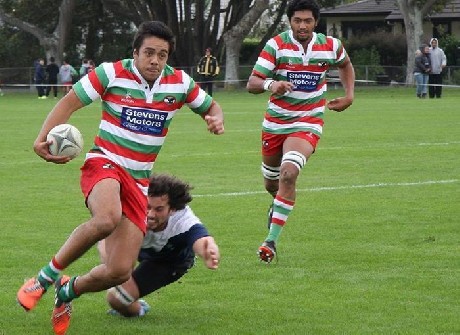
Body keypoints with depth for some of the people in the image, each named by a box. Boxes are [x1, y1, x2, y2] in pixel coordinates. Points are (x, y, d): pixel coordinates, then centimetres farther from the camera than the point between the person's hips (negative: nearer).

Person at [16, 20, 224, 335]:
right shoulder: (112, 73, -8)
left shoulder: (180, 82, 2)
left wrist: (216, 119, -7)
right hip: (104, 164, -4)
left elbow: (211, 106, 18)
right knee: (107, 218, -40)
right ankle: (46, 276, -18)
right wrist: (43, 138, -18)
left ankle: (68, 290, 28)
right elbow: (69, 102, -3)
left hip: (139, 181, 4)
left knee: (119, 272, -6)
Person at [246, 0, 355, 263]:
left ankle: (272, 239, -22)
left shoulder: (331, 46, -4)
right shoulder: (276, 45, -11)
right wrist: (270, 84, -38)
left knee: (288, 173, -26)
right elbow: (252, 83, -16)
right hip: (275, 122, 2)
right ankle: (278, 205, 55)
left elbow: (345, 65, 21)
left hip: (308, 123, -2)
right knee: (271, 183, 16)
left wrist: (349, 95, 8)